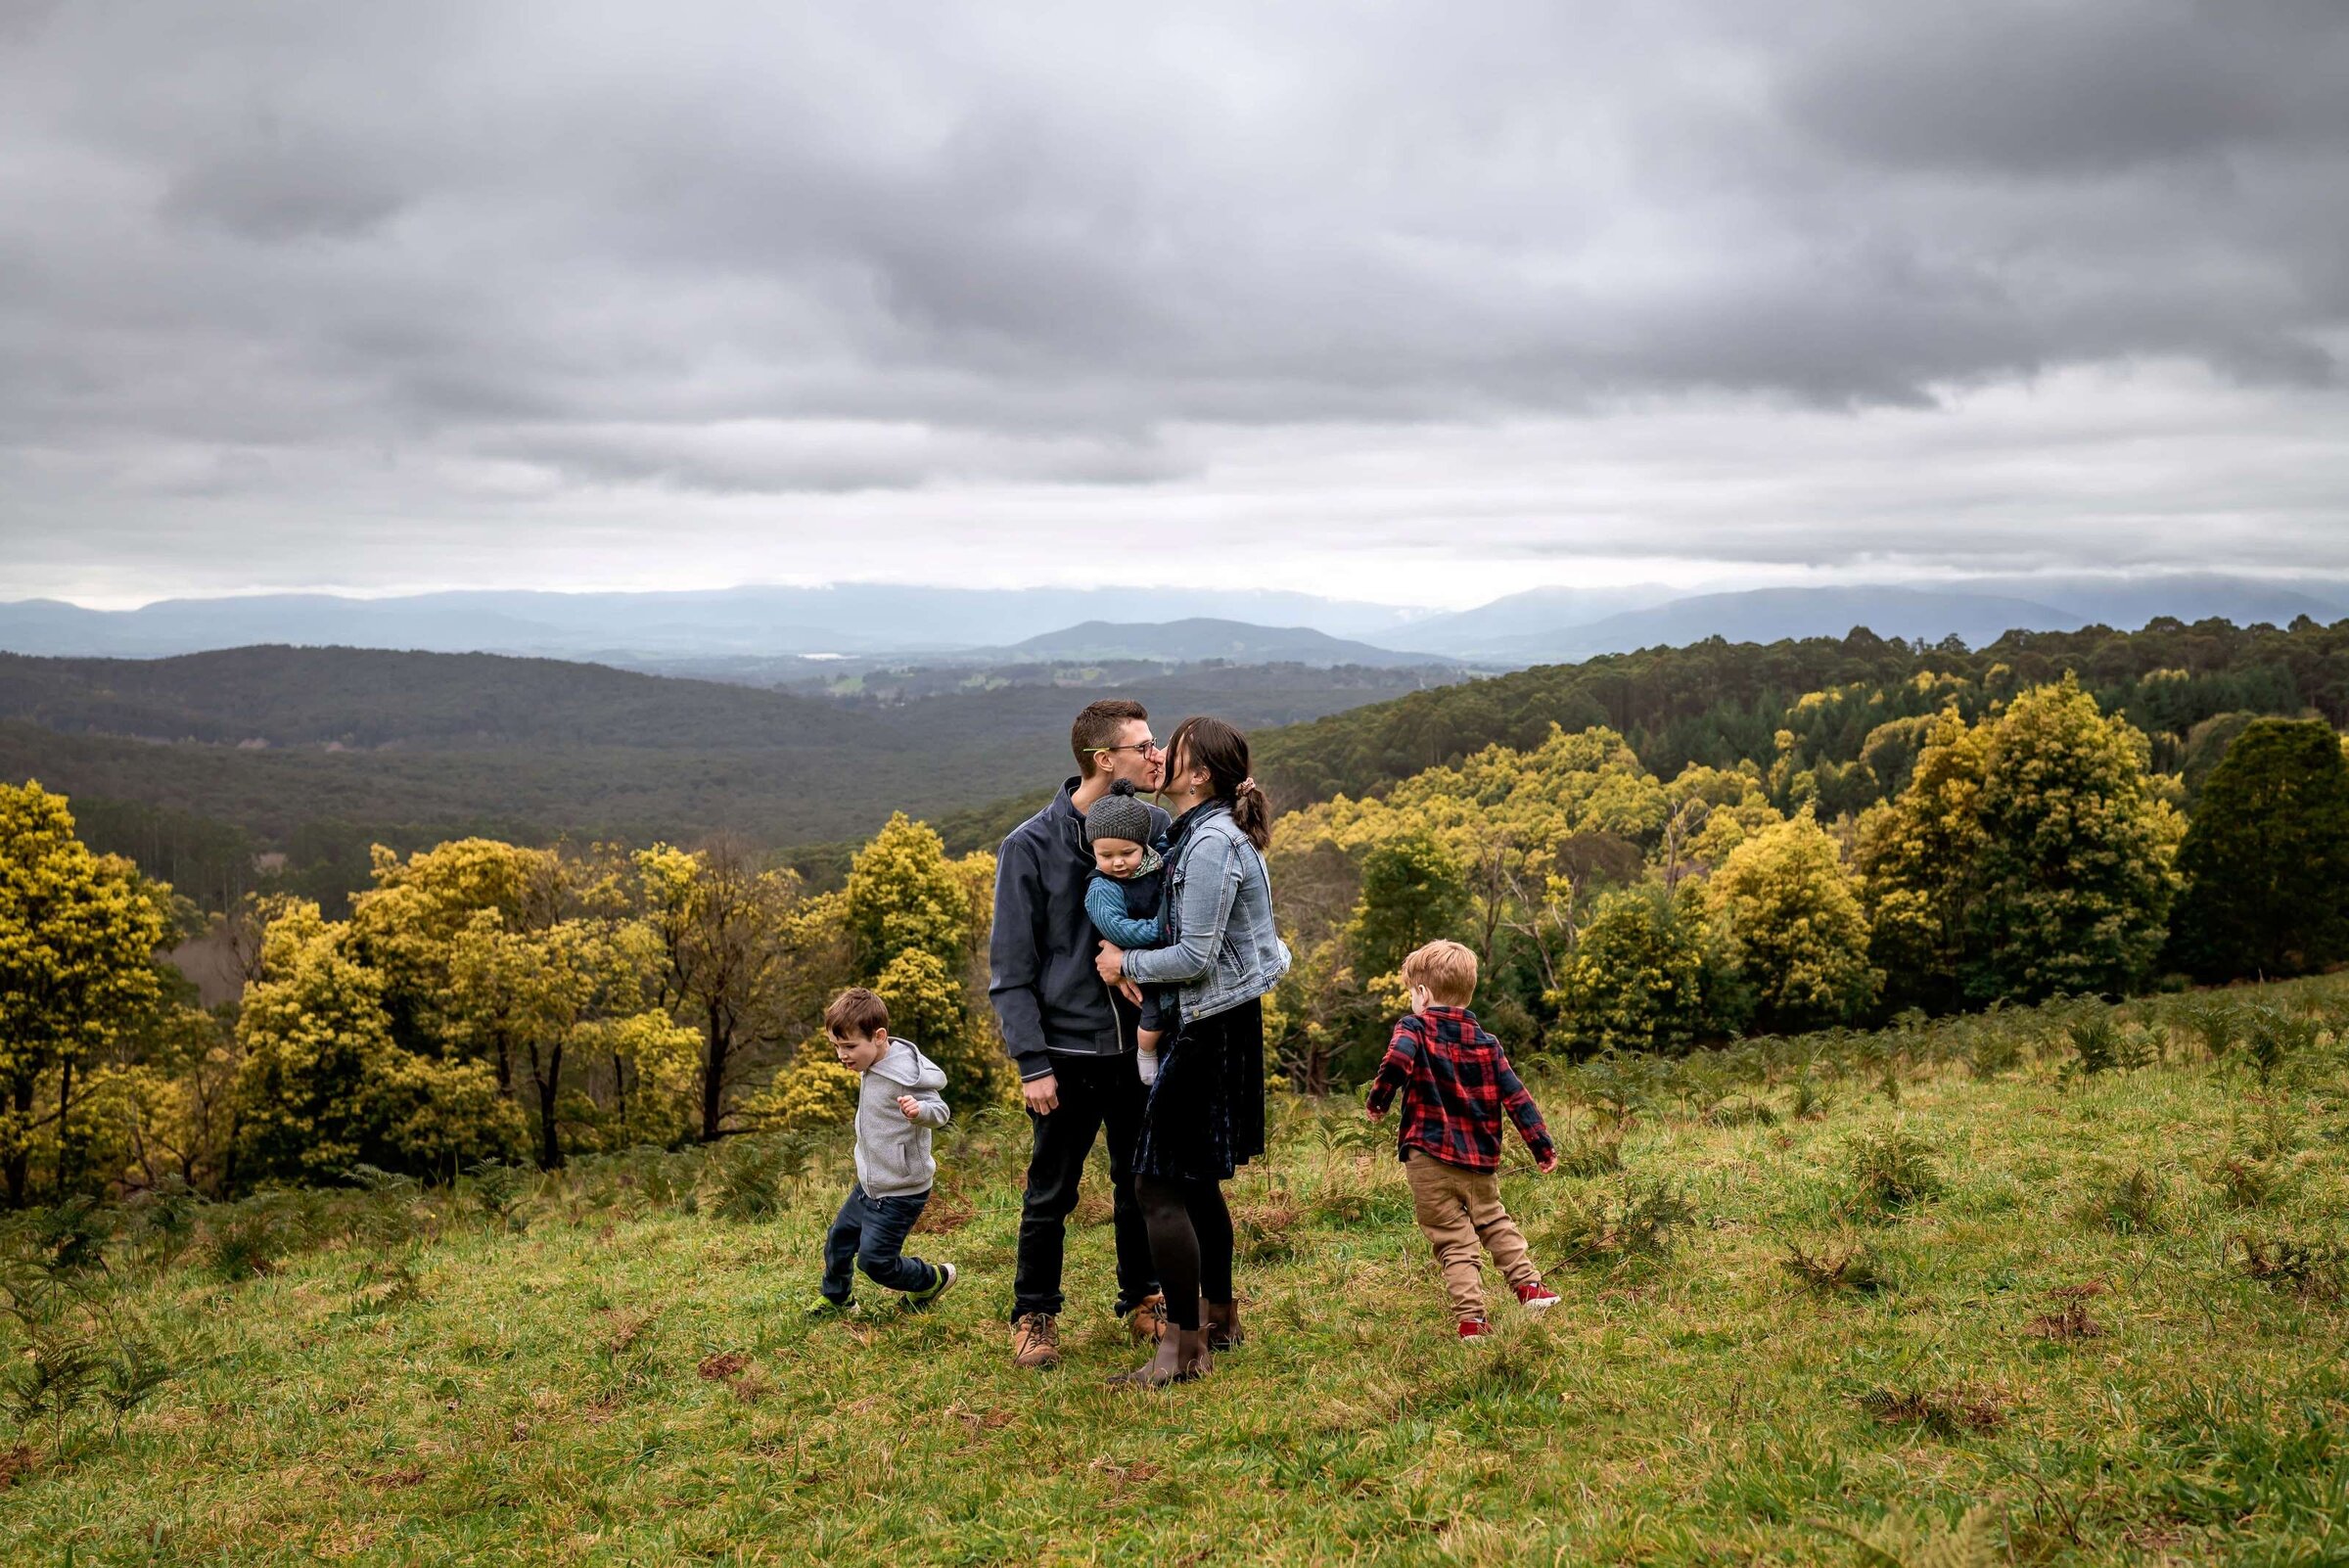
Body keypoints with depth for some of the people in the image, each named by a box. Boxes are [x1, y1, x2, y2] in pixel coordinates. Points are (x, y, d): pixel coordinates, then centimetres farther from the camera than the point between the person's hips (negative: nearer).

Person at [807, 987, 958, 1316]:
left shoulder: (904, 1074, -26)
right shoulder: (871, 1067, 3)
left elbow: (941, 1111, -22)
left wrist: (920, 1110, -43)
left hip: (900, 1192, -9)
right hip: (869, 1184, 9)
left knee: (874, 1260, -4)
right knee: (838, 1239, 20)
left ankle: (934, 1279, 19)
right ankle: (835, 1297, 42)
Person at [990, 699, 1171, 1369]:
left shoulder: (1156, 827, 0)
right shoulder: (1031, 846, -10)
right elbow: (1011, 969, -8)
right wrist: (1032, 1063, -12)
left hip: (1141, 1044, 3)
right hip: (1068, 1048, -3)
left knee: (1142, 1181, 16)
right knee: (1051, 1193, 8)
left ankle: (1141, 1297, 34)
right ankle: (1034, 1316, 25)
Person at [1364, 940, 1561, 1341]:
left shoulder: (1414, 1028, -4)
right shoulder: (1486, 1043, 9)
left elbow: (1397, 1061, -26)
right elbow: (1516, 1097, 6)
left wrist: (1378, 1100, -12)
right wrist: (1542, 1145, 9)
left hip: (1429, 1160, -4)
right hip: (1480, 1161, 4)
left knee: (1454, 1242, 3)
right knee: (1494, 1221, 27)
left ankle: (1471, 1317, -4)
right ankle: (1528, 1284, 22)